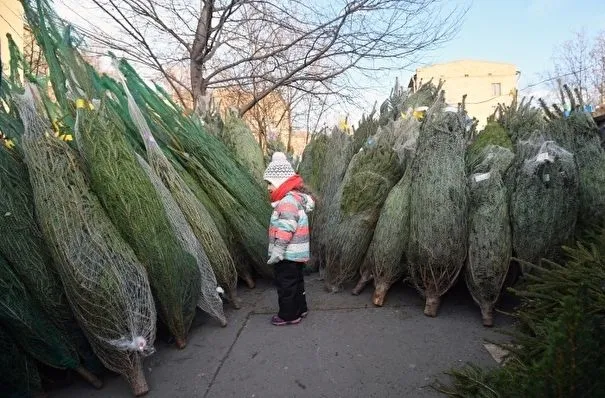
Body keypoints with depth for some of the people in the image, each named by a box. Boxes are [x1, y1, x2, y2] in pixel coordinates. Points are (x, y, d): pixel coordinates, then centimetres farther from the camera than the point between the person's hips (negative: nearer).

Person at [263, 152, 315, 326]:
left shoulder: (287, 201, -22)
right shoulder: (296, 196, 10)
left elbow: (285, 231, -26)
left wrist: (276, 251, -20)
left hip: (288, 254, -10)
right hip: (296, 253, 10)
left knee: (286, 284, 5)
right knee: (296, 281, 21)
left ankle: (288, 315, 18)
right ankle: (300, 309, 35)